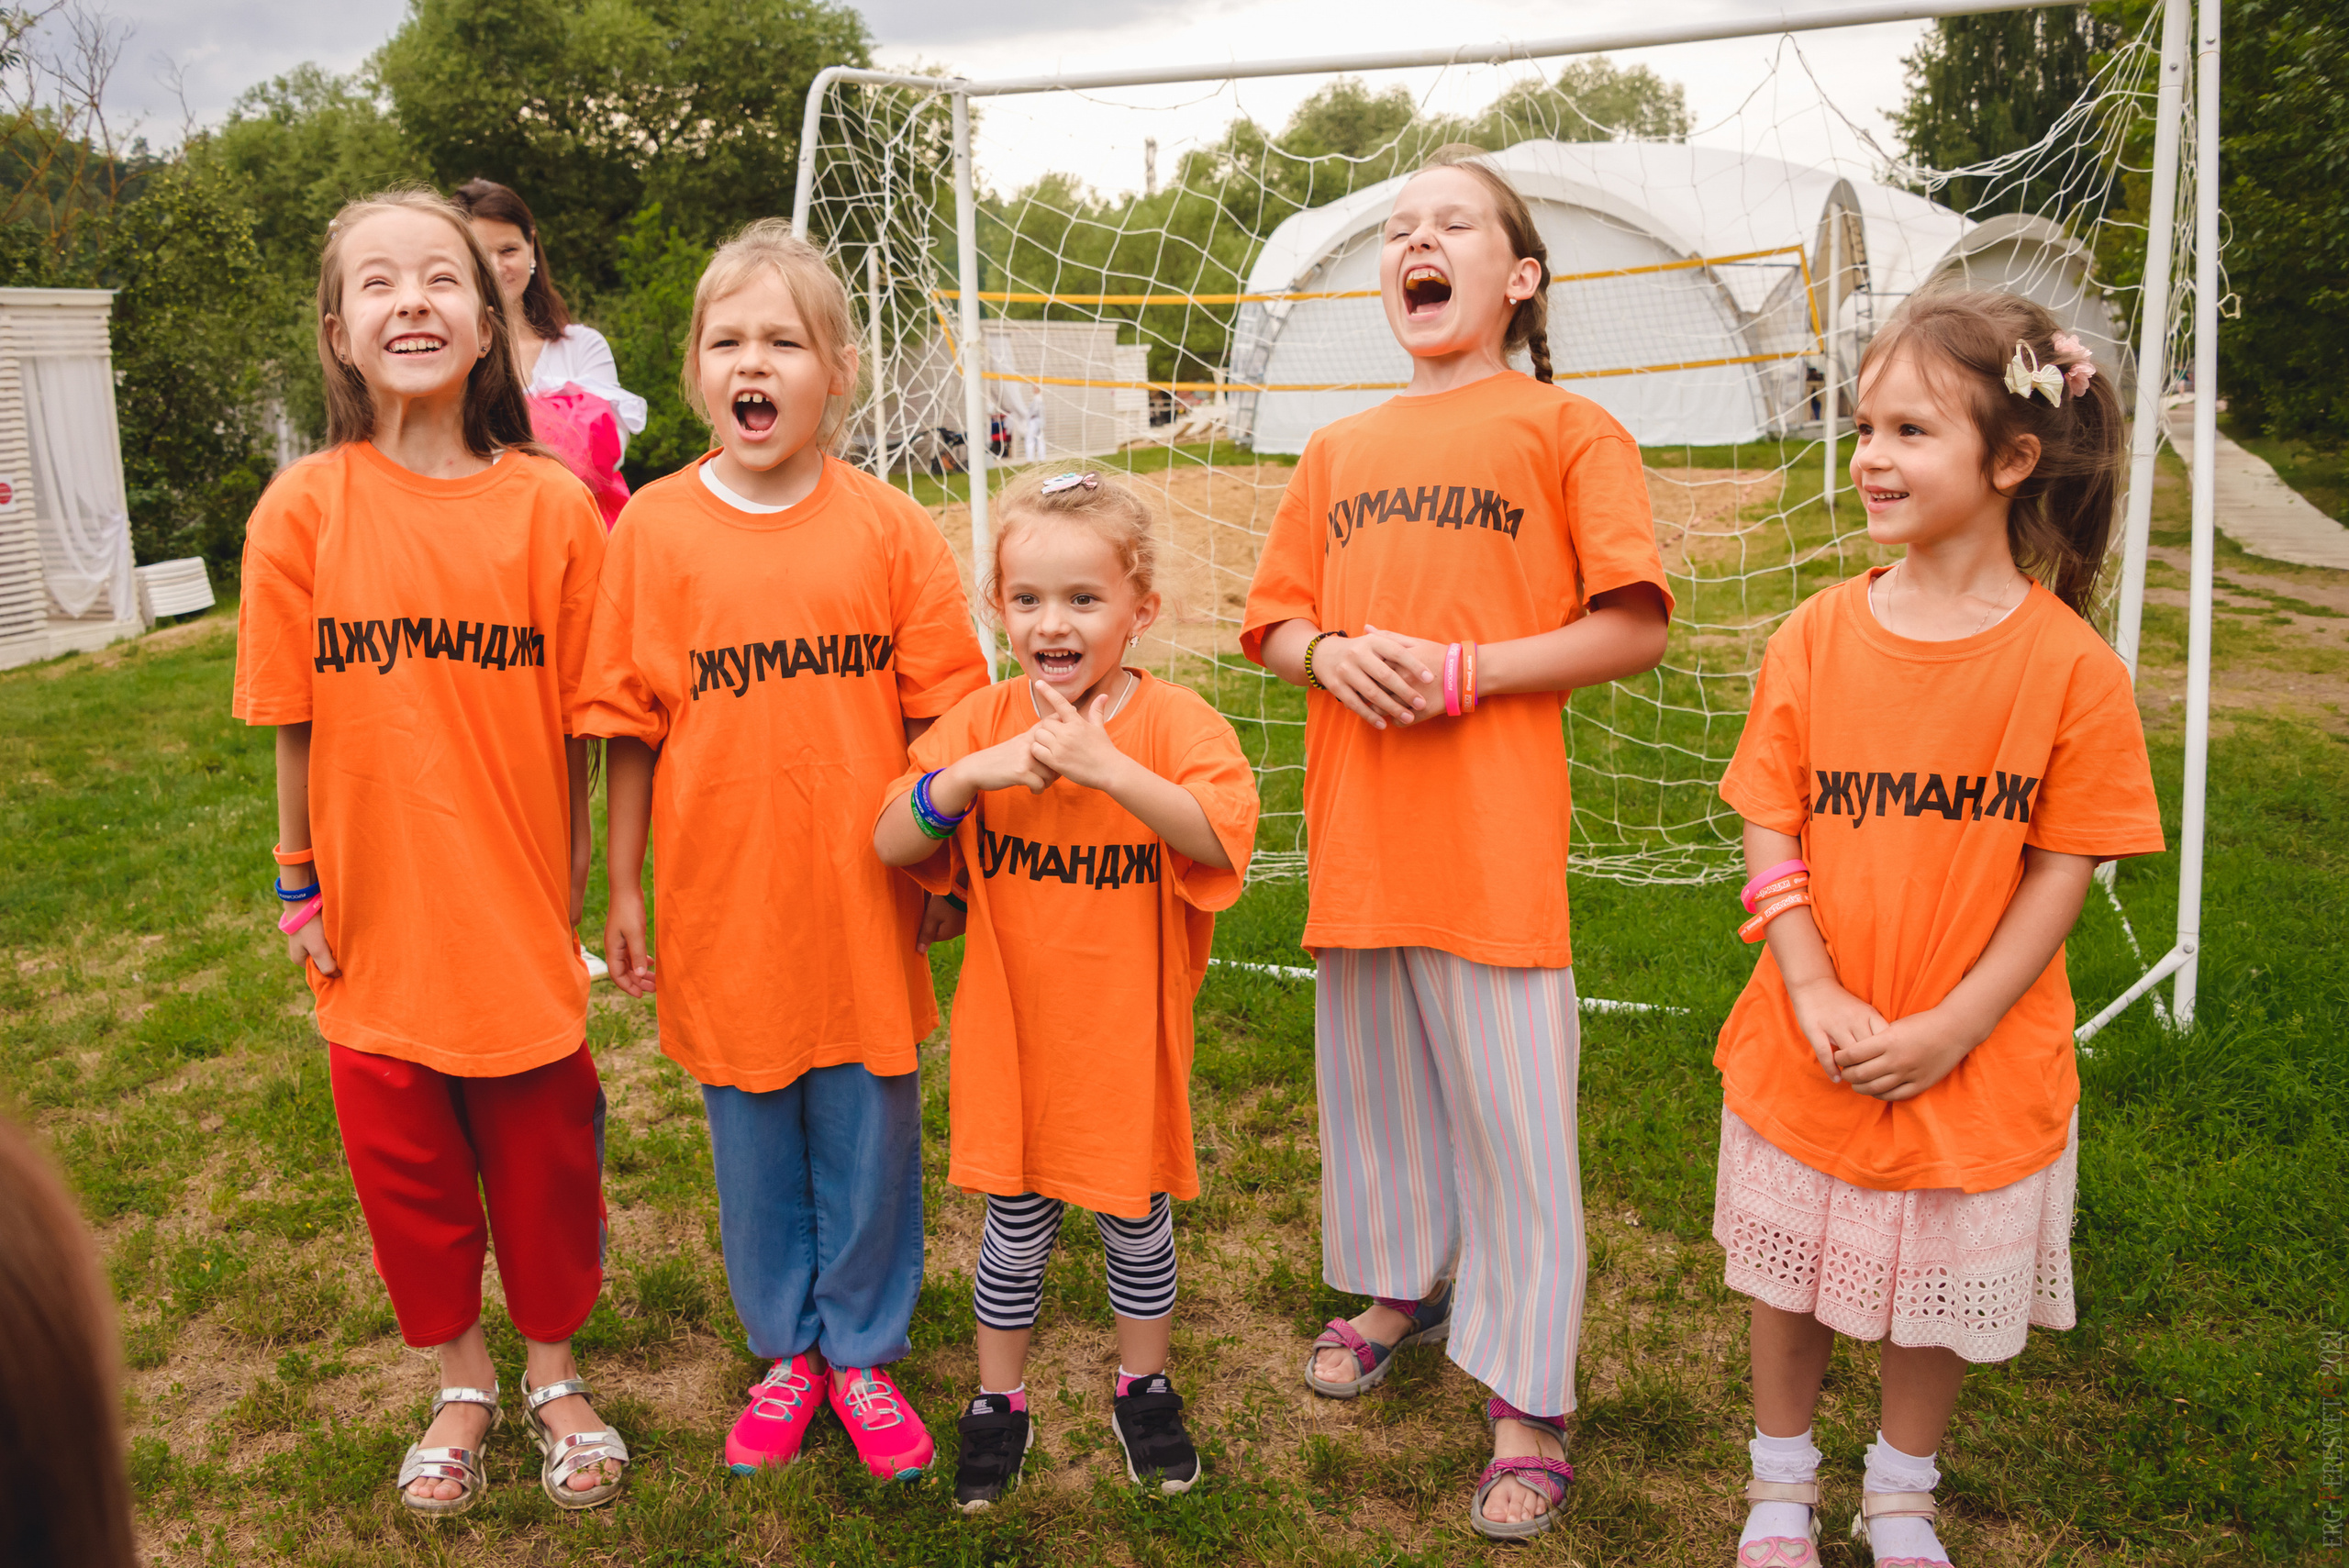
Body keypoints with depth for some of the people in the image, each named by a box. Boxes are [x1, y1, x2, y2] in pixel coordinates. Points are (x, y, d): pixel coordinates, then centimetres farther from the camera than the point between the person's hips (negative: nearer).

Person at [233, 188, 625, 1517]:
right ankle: (462, 1381, 41)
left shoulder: (552, 506, -10)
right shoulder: (304, 508, -8)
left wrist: (573, 886, 0)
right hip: (378, 923, 1)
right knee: (406, 1165, 16)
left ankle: (556, 1369, 39)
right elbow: (297, 720, 0)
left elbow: (577, 723, -4)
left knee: (543, 1158, 13)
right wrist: (300, 882, 5)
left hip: (515, 922, -1)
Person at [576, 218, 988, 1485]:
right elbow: (631, 728, 0)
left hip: (861, 896, 0)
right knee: (754, 1147, 15)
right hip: (723, 903, 1)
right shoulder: (654, 527, -4)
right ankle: (785, 1350, 36)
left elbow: (935, 714, 1)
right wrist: (623, 887, 3)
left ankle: (863, 1351, 33)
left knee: (867, 1141, 11)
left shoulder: (887, 526, -4)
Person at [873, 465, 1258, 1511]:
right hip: (1012, 1033, 2)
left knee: (1136, 1220, 16)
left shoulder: (1173, 720, -13)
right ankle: (998, 1403, 35)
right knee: (1015, 1226, 15)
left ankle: (1143, 1387, 40)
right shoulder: (983, 721, -4)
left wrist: (1107, 766, -38)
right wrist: (972, 774, -25)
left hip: (1127, 1039, -1)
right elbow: (891, 844, -8)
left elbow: (1223, 835, -29)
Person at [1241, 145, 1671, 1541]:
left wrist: (1465, 668, -15)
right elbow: (1270, 625, 17)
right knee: (1374, 1078, 18)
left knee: (1511, 1110, 0)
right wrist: (1329, 653, -6)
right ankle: (1402, 1284, 41)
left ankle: (1529, 1402, 14)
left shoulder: (1565, 427, -1)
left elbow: (1635, 629, -6)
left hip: (1493, 837, -5)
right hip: (1356, 834, 5)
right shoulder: (1339, 451, 13)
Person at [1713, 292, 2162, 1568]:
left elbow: (2061, 869, -9)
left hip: (1972, 1067, -1)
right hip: (1808, 1056, 1)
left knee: (1939, 1292, 16)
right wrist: (1815, 998, -14)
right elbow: (1770, 829, -5)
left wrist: (1946, 1030, -14)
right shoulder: (1819, 634, -6)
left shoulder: (2069, 665, -11)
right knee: (1793, 1272, 16)